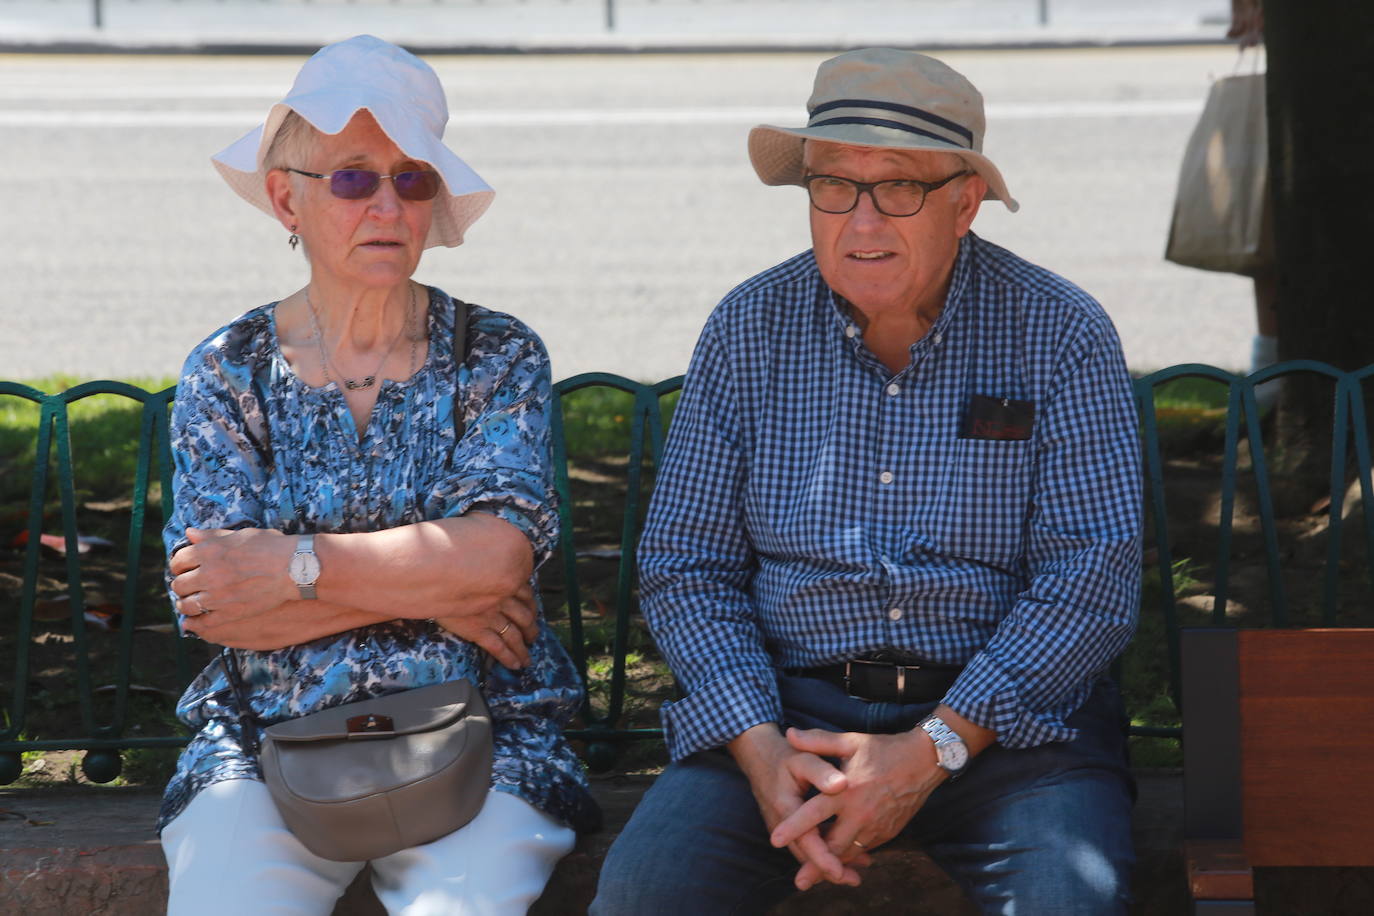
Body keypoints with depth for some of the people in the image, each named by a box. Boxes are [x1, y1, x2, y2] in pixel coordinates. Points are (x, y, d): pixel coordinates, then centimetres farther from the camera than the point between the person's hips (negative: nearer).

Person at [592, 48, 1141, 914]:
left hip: (1008, 716, -2)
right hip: (788, 706, 2)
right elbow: (685, 567, 5)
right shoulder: (748, 332, 5)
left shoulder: (1061, 334, -2)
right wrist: (763, 753, -12)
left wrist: (929, 751, -17)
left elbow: (1093, 581, -7)